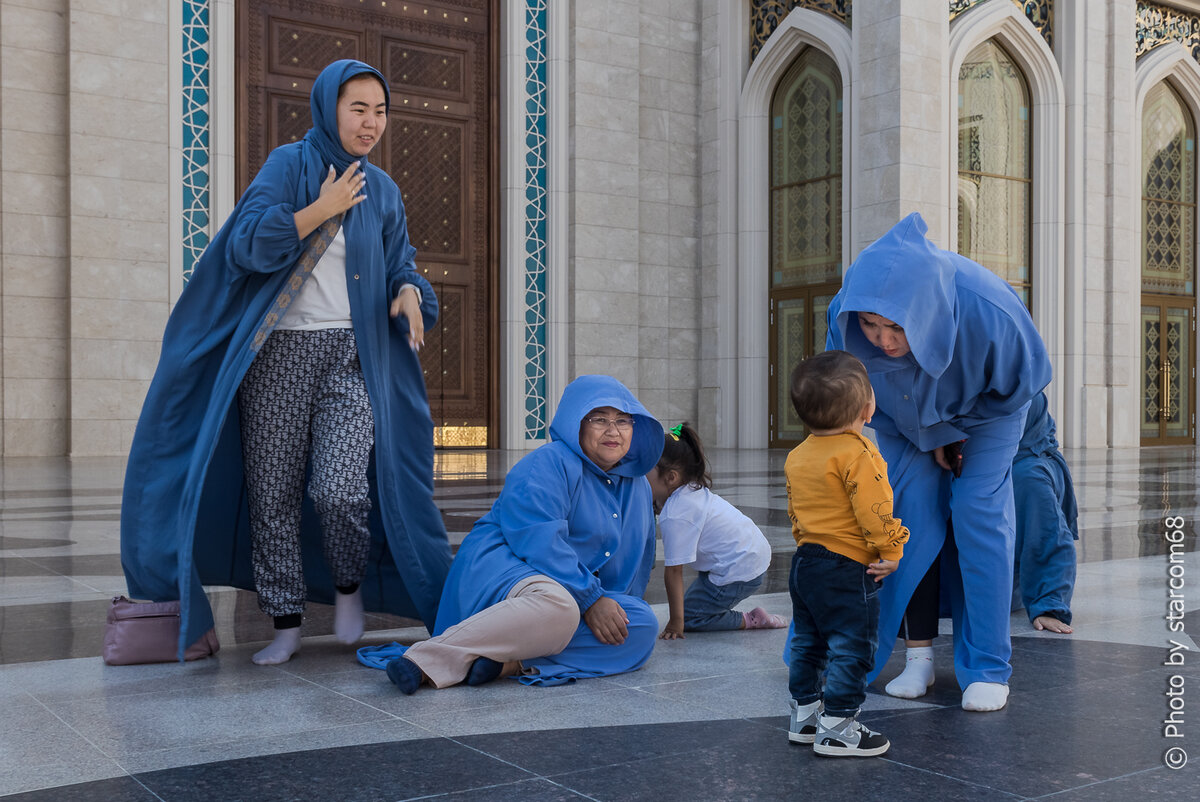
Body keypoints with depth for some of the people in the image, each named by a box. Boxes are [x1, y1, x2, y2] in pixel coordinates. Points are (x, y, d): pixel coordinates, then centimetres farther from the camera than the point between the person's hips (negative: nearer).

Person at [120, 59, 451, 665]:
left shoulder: (382, 192, 14)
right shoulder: (289, 165, 2)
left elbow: (400, 267, 17)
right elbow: (248, 245, -10)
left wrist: (408, 293, -6)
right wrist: (323, 209, -10)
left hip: (354, 357, 2)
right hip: (281, 352, -1)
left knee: (340, 491, -14)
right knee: (272, 491, 1)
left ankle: (349, 585, 15)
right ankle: (285, 622, 15)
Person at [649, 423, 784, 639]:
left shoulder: (675, 516, -25)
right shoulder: (693, 489, 3)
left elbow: (673, 571, -23)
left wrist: (676, 622, -20)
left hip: (739, 572, -11)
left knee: (689, 617, 1)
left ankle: (750, 621, 0)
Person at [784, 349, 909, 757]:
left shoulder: (798, 455, 8)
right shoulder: (857, 454, -19)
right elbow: (874, 510, -21)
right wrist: (890, 550, -9)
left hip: (804, 561, 9)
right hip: (848, 570, -9)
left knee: (807, 643, 17)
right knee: (851, 647, -1)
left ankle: (804, 716, 26)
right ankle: (837, 729, 1)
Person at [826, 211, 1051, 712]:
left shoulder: (988, 313, -43)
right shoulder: (847, 312, -35)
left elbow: (1024, 380, -19)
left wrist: (954, 430, -11)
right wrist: (931, 436, -10)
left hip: (984, 406, -2)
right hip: (907, 415, 2)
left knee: (978, 514, -9)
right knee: (913, 516, -6)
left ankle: (989, 669, 0)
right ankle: (919, 657, 5)